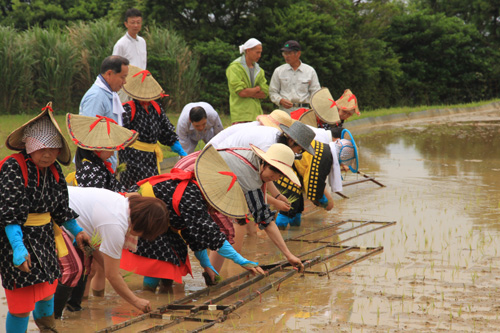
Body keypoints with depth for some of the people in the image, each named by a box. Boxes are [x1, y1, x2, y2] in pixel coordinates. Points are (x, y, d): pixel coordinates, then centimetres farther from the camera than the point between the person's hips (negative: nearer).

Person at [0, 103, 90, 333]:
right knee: (22, 301, -6)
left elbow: (60, 206, 17)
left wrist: (77, 231, 17)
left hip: (44, 237, 7)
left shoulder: (53, 170, 4)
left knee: (47, 290, 21)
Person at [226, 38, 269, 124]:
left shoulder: (259, 70, 16)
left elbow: (264, 94, 8)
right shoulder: (235, 67, -4)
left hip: (256, 112, 6)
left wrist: (249, 92, -7)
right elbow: (241, 92, -14)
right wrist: (257, 89, 1)